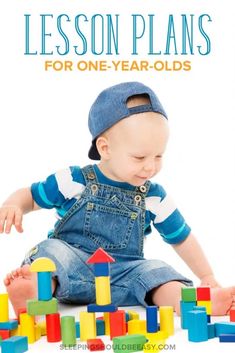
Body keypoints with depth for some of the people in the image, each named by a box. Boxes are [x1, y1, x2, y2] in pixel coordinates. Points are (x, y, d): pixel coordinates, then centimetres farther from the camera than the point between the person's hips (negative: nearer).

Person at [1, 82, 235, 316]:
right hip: (72, 269, -1)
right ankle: (35, 291, -61)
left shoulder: (154, 198, 5)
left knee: (155, 271, -24)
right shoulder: (74, 181, -1)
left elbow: (181, 238, 15)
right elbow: (31, 196, 10)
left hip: (123, 274, 2)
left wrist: (207, 277, 16)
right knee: (53, 249, -30)